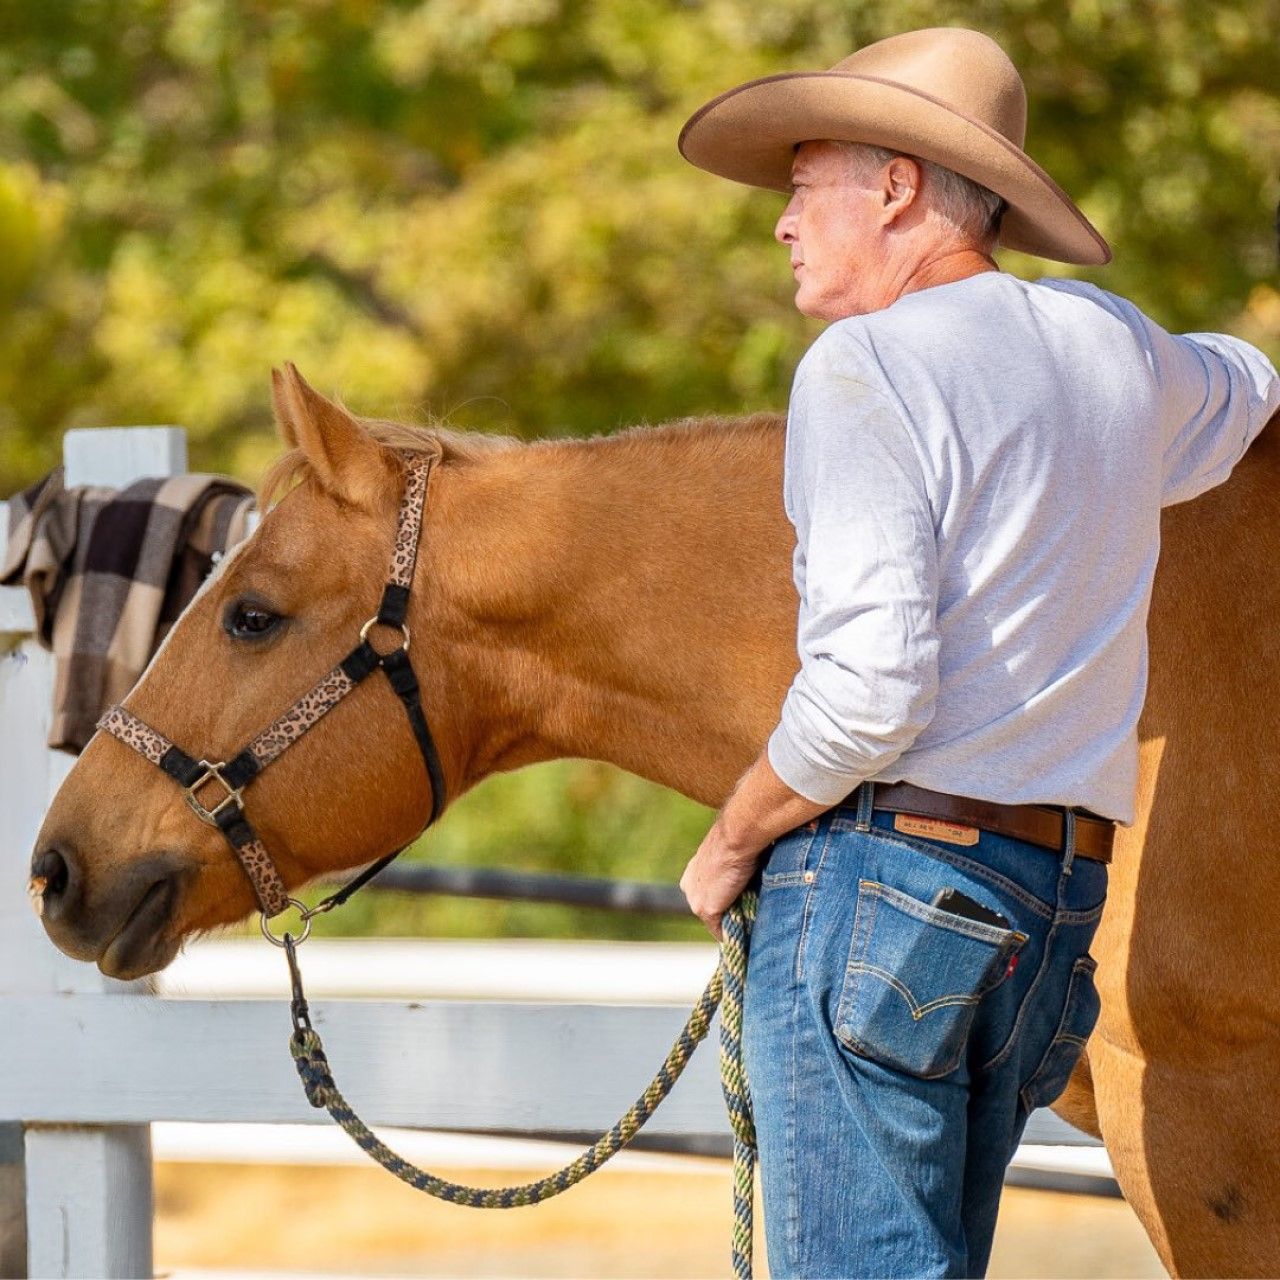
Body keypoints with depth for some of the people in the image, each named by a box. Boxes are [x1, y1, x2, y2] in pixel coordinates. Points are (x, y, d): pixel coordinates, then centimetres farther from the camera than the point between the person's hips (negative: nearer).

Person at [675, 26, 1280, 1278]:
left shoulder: (866, 364, -11)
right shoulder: (1113, 342, 13)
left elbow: (865, 696, -20)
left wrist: (728, 845, -6)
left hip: (880, 866, -8)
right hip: (1056, 897, 8)